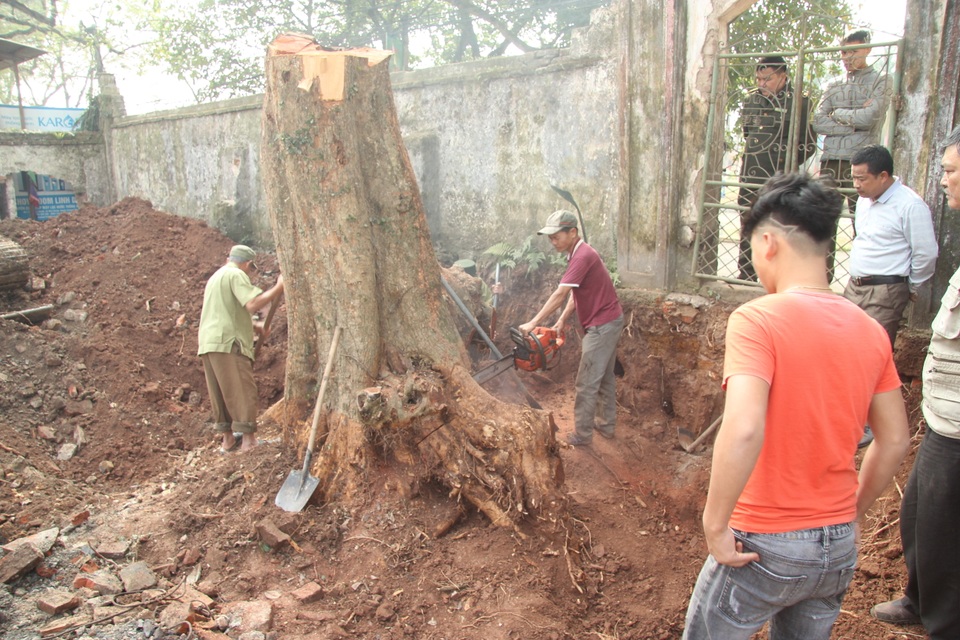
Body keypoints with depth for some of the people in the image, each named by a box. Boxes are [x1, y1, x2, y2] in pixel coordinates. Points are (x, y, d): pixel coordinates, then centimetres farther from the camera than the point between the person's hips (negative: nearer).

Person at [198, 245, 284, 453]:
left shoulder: (216, 276, 27)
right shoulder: (236, 275, -4)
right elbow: (252, 304, -19)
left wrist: (253, 326, 24)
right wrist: (278, 288, -12)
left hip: (207, 342, 9)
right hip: (227, 342, -9)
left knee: (220, 392, 12)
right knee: (242, 390, -6)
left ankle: (227, 438, 18)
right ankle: (248, 439, -6)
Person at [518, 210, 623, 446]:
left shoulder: (583, 256, -23)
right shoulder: (579, 254, 9)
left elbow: (559, 295, -27)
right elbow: (574, 294, 10)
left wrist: (533, 324, -26)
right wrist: (562, 321, 2)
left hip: (602, 325, -10)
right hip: (608, 322, 10)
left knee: (587, 383, -2)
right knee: (605, 377, 19)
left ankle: (582, 435, 8)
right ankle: (607, 425, 31)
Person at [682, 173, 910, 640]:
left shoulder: (758, 319, -19)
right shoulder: (870, 330, 0)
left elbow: (743, 428, -32)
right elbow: (895, 441, 8)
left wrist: (714, 525, -21)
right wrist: (851, 512, 19)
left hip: (764, 546, -6)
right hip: (840, 548, 6)